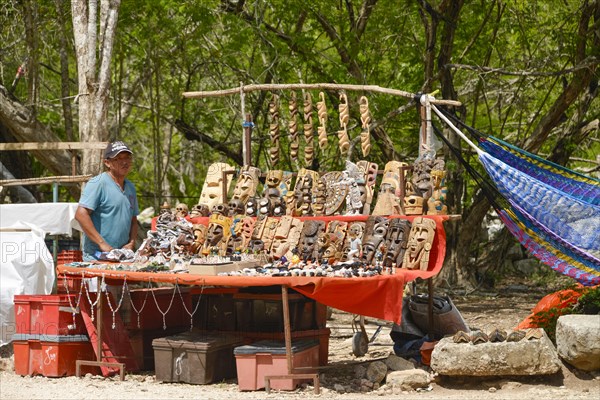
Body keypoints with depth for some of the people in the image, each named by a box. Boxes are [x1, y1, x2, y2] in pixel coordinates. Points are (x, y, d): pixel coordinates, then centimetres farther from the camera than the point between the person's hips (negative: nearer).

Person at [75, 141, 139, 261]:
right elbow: (81, 214, -17)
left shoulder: (130, 187, 18)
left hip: (122, 254, 7)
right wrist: (102, 244, -18)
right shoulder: (98, 183, -7)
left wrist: (131, 243, 6)